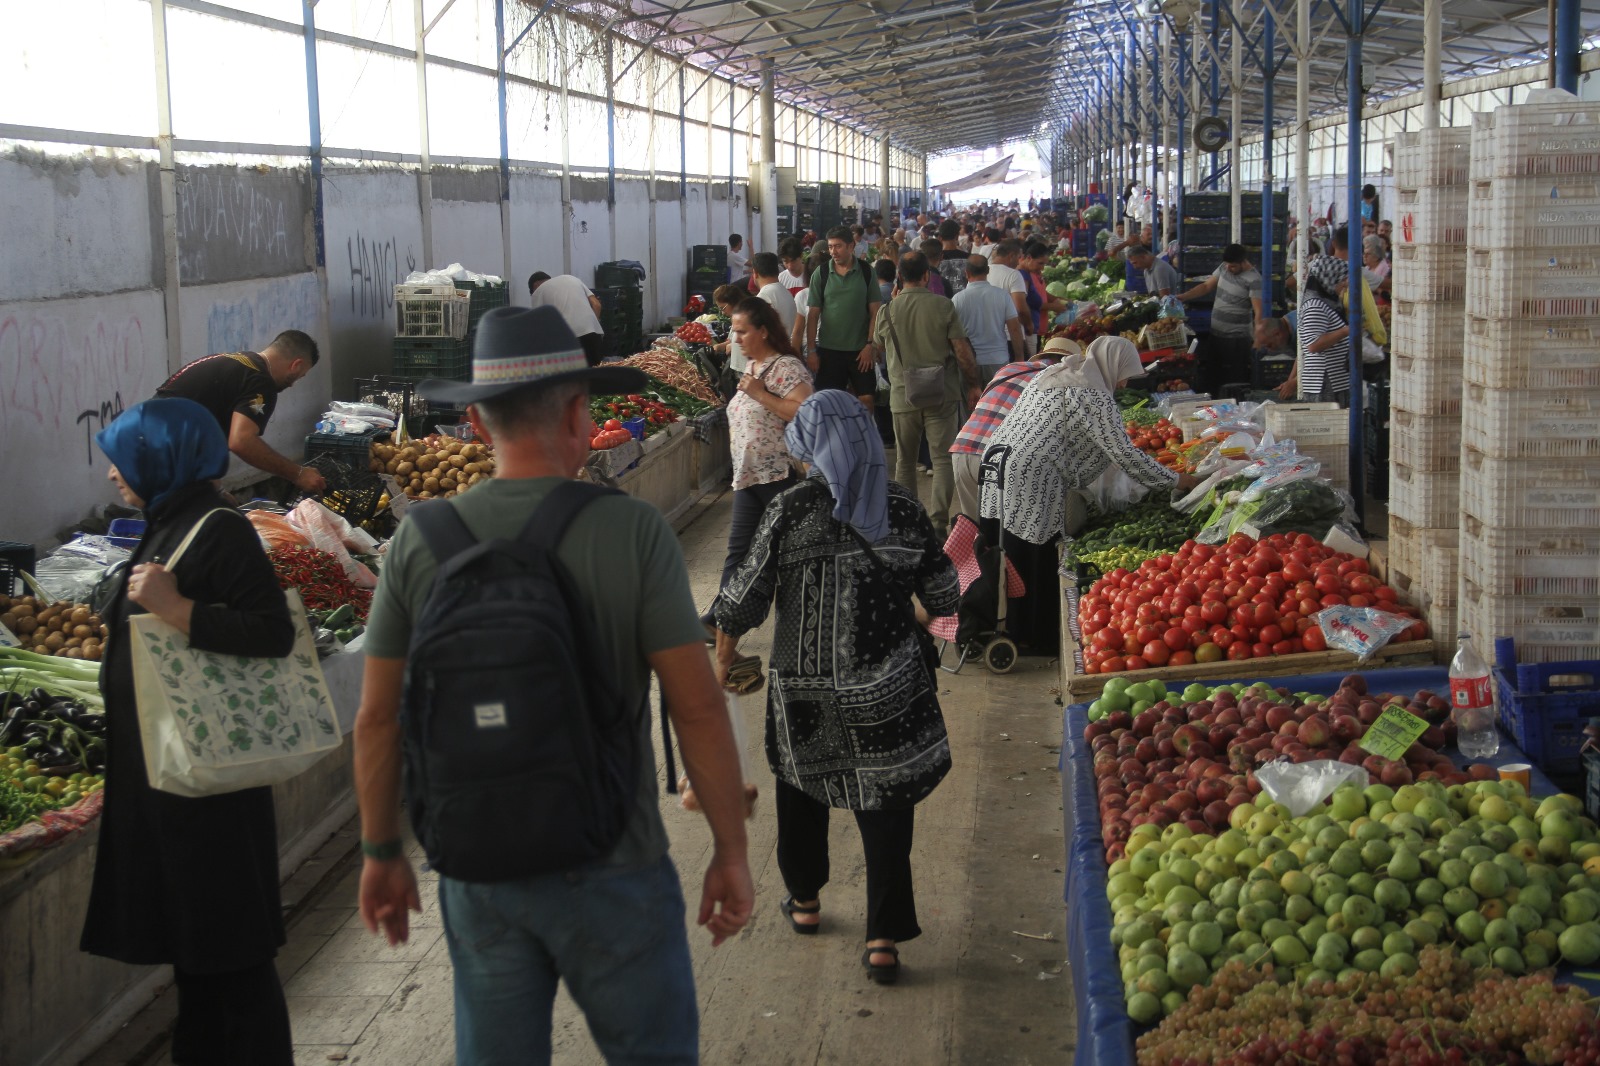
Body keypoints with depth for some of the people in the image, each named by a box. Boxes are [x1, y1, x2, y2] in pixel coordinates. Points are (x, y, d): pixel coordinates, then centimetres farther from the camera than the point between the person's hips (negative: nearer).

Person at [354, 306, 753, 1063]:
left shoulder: (419, 543, -5)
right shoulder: (633, 533, -13)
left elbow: (377, 721, 0)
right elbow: (698, 708, -13)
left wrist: (382, 852, 13)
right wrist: (731, 850, -2)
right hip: (609, 870, -3)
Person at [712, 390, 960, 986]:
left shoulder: (790, 511, -12)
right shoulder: (902, 508, -5)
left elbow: (744, 600, -8)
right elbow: (943, 597, 3)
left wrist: (724, 655, 10)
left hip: (803, 688, -1)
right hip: (888, 689, 1)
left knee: (801, 790, 22)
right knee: (886, 804, 6)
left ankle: (805, 901, 39)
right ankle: (883, 940, 4)